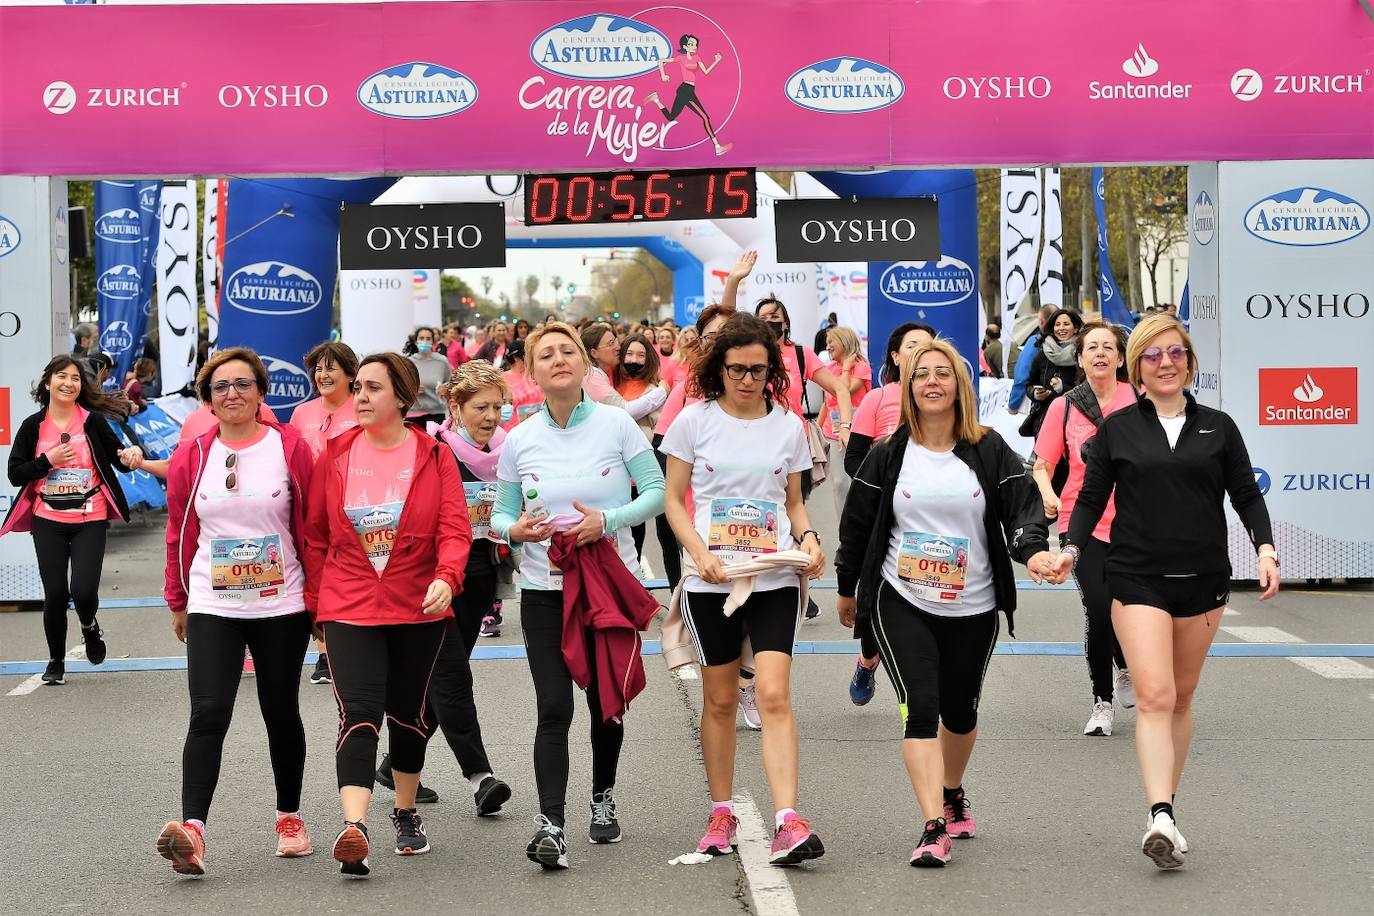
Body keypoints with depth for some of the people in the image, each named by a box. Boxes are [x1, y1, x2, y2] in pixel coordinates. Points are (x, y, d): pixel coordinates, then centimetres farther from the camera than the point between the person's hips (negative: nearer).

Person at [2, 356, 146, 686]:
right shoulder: (33, 426, 2)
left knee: (83, 590, -12)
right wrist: (48, 460, -13)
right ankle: (56, 662, 20)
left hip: (90, 521, -1)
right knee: (55, 593, -1)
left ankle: (89, 626, 25)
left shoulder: (93, 422, -1)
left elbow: (119, 459, 3)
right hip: (48, 522, 1)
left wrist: (131, 458, -20)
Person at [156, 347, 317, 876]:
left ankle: (289, 817, 27)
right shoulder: (192, 456, 2)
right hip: (212, 608, 1)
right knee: (209, 713, -12)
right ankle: (193, 831, -20)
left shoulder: (291, 447, -3)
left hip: (282, 607, 0)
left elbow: (314, 525, -1)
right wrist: (177, 602, 13)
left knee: (281, 713, 11)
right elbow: (179, 532, 10)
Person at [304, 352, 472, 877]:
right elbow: (315, 534, 8)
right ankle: (354, 827, -24)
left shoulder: (434, 456, -3)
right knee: (359, 716, -14)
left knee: (407, 714, 15)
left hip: (418, 609, 1)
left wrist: (446, 578, -27)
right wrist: (314, 602, 7)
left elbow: (454, 529, -9)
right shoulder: (335, 455, 2)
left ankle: (406, 813, 35)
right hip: (349, 610, 0)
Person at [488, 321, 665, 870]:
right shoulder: (518, 441, 1)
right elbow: (501, 514, 8)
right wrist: (515, 530, -15)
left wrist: (607, 521, -18)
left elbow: (657, 491, -3)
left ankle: (603, 799, 35)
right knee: (554, 708, -11)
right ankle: (550, 825, -14)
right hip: (544, 591, 0)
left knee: (605, 703, 12)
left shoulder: (616, 424, -3)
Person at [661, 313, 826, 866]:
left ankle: (788, 822, -16)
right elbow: (674, 500, 3)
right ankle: (721, 814, 24)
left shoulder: (788, 426, 6)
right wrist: (700, 553, -12)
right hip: (711, 581, 0)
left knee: (773, 694, -12)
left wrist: (808, 538, -6)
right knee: (720, 699, 9)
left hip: (774, 578, 0)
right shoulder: (695, 420, 1)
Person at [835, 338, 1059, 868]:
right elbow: (856, 524, 8)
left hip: (973, 608, 2)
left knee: (960, 708, 16)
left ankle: (953, 794, 43)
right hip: (902, 604, -1)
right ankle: (934, 827, -18)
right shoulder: (888, 456, 0)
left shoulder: (990, 452, -1)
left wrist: (1033, 550, -31)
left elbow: (1024, 507, -10)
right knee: (920, 708, -14)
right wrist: (847, 589, 14)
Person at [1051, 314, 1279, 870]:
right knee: (1154, 695, -16)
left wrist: (1265, 549, -9)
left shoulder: (1217, 427, 9)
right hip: (1137, 579, -3)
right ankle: (1160, 818, -25)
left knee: (1182, 698, 12)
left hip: (1203, 580, 3)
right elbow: (1092, 497, 7)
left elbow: (1246, 494, 7)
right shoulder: (1117, 428, 5)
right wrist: (1073, 547, -9)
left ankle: (1167, 803, 23)